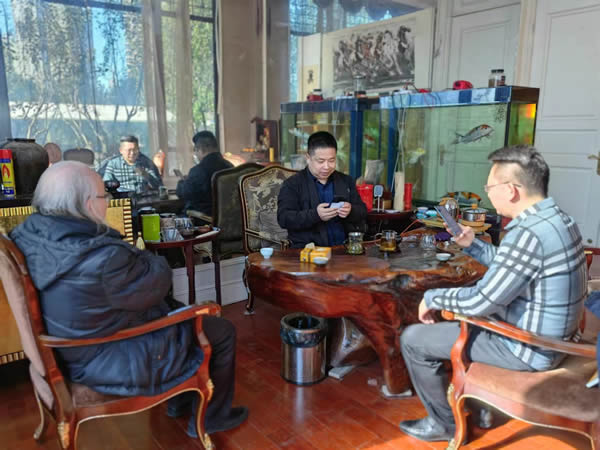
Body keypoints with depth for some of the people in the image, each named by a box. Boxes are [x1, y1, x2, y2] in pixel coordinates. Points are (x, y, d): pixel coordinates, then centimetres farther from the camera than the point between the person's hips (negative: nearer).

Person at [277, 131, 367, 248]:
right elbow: (283, 218, -8)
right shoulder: (292, 184, 3)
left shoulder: (346, 181, 15)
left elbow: (363, 212, 14)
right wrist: (315, 215, -22)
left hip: (345, 247, 4)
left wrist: (351, 211, -10)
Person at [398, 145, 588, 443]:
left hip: (528, 349, -10)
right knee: (460, 316, 30)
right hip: (550, 336, 10)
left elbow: (480, 302, -27)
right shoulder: (558, 219, 3)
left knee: (413, 340, -4)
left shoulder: (528, 234, -30)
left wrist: (432, 297, -11)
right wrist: (473, 245, 5)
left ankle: (444, 424, 16)